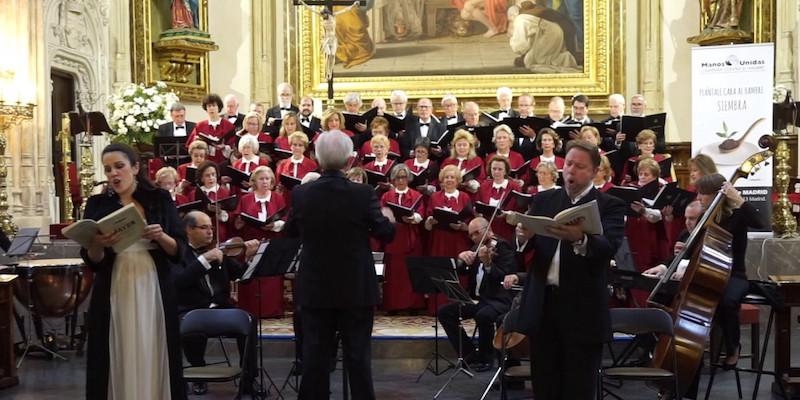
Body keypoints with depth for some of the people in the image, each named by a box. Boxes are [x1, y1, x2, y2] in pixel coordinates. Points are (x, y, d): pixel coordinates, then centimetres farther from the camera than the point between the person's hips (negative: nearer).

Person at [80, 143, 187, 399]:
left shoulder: (160, 199, 4)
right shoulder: (97, 205, 6)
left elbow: (179, 250, 1)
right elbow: (92, 262, 1)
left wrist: (160, 237, -18)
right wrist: (98, 245, -19)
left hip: (154, 292, -1)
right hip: (114, 294, 1)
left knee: (153, 359, 1)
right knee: (118, 362, 2)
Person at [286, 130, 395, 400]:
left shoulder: (300, 194, -7)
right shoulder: (364, 194, -14)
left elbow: (291, 231, 8)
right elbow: (385, 234, -6)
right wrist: (388, 219, 16)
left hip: (315, 287, 2)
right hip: (357, 287, -1)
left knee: (315, 354, 9)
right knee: (358, 354, 7)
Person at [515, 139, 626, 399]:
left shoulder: (610, 206, -1)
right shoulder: (543, 200, 11)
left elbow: (609, 248, -18)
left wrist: (580, 239, -38)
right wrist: (525, 236, -20)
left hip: (583, 310, -3)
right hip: (543, 304, 4)